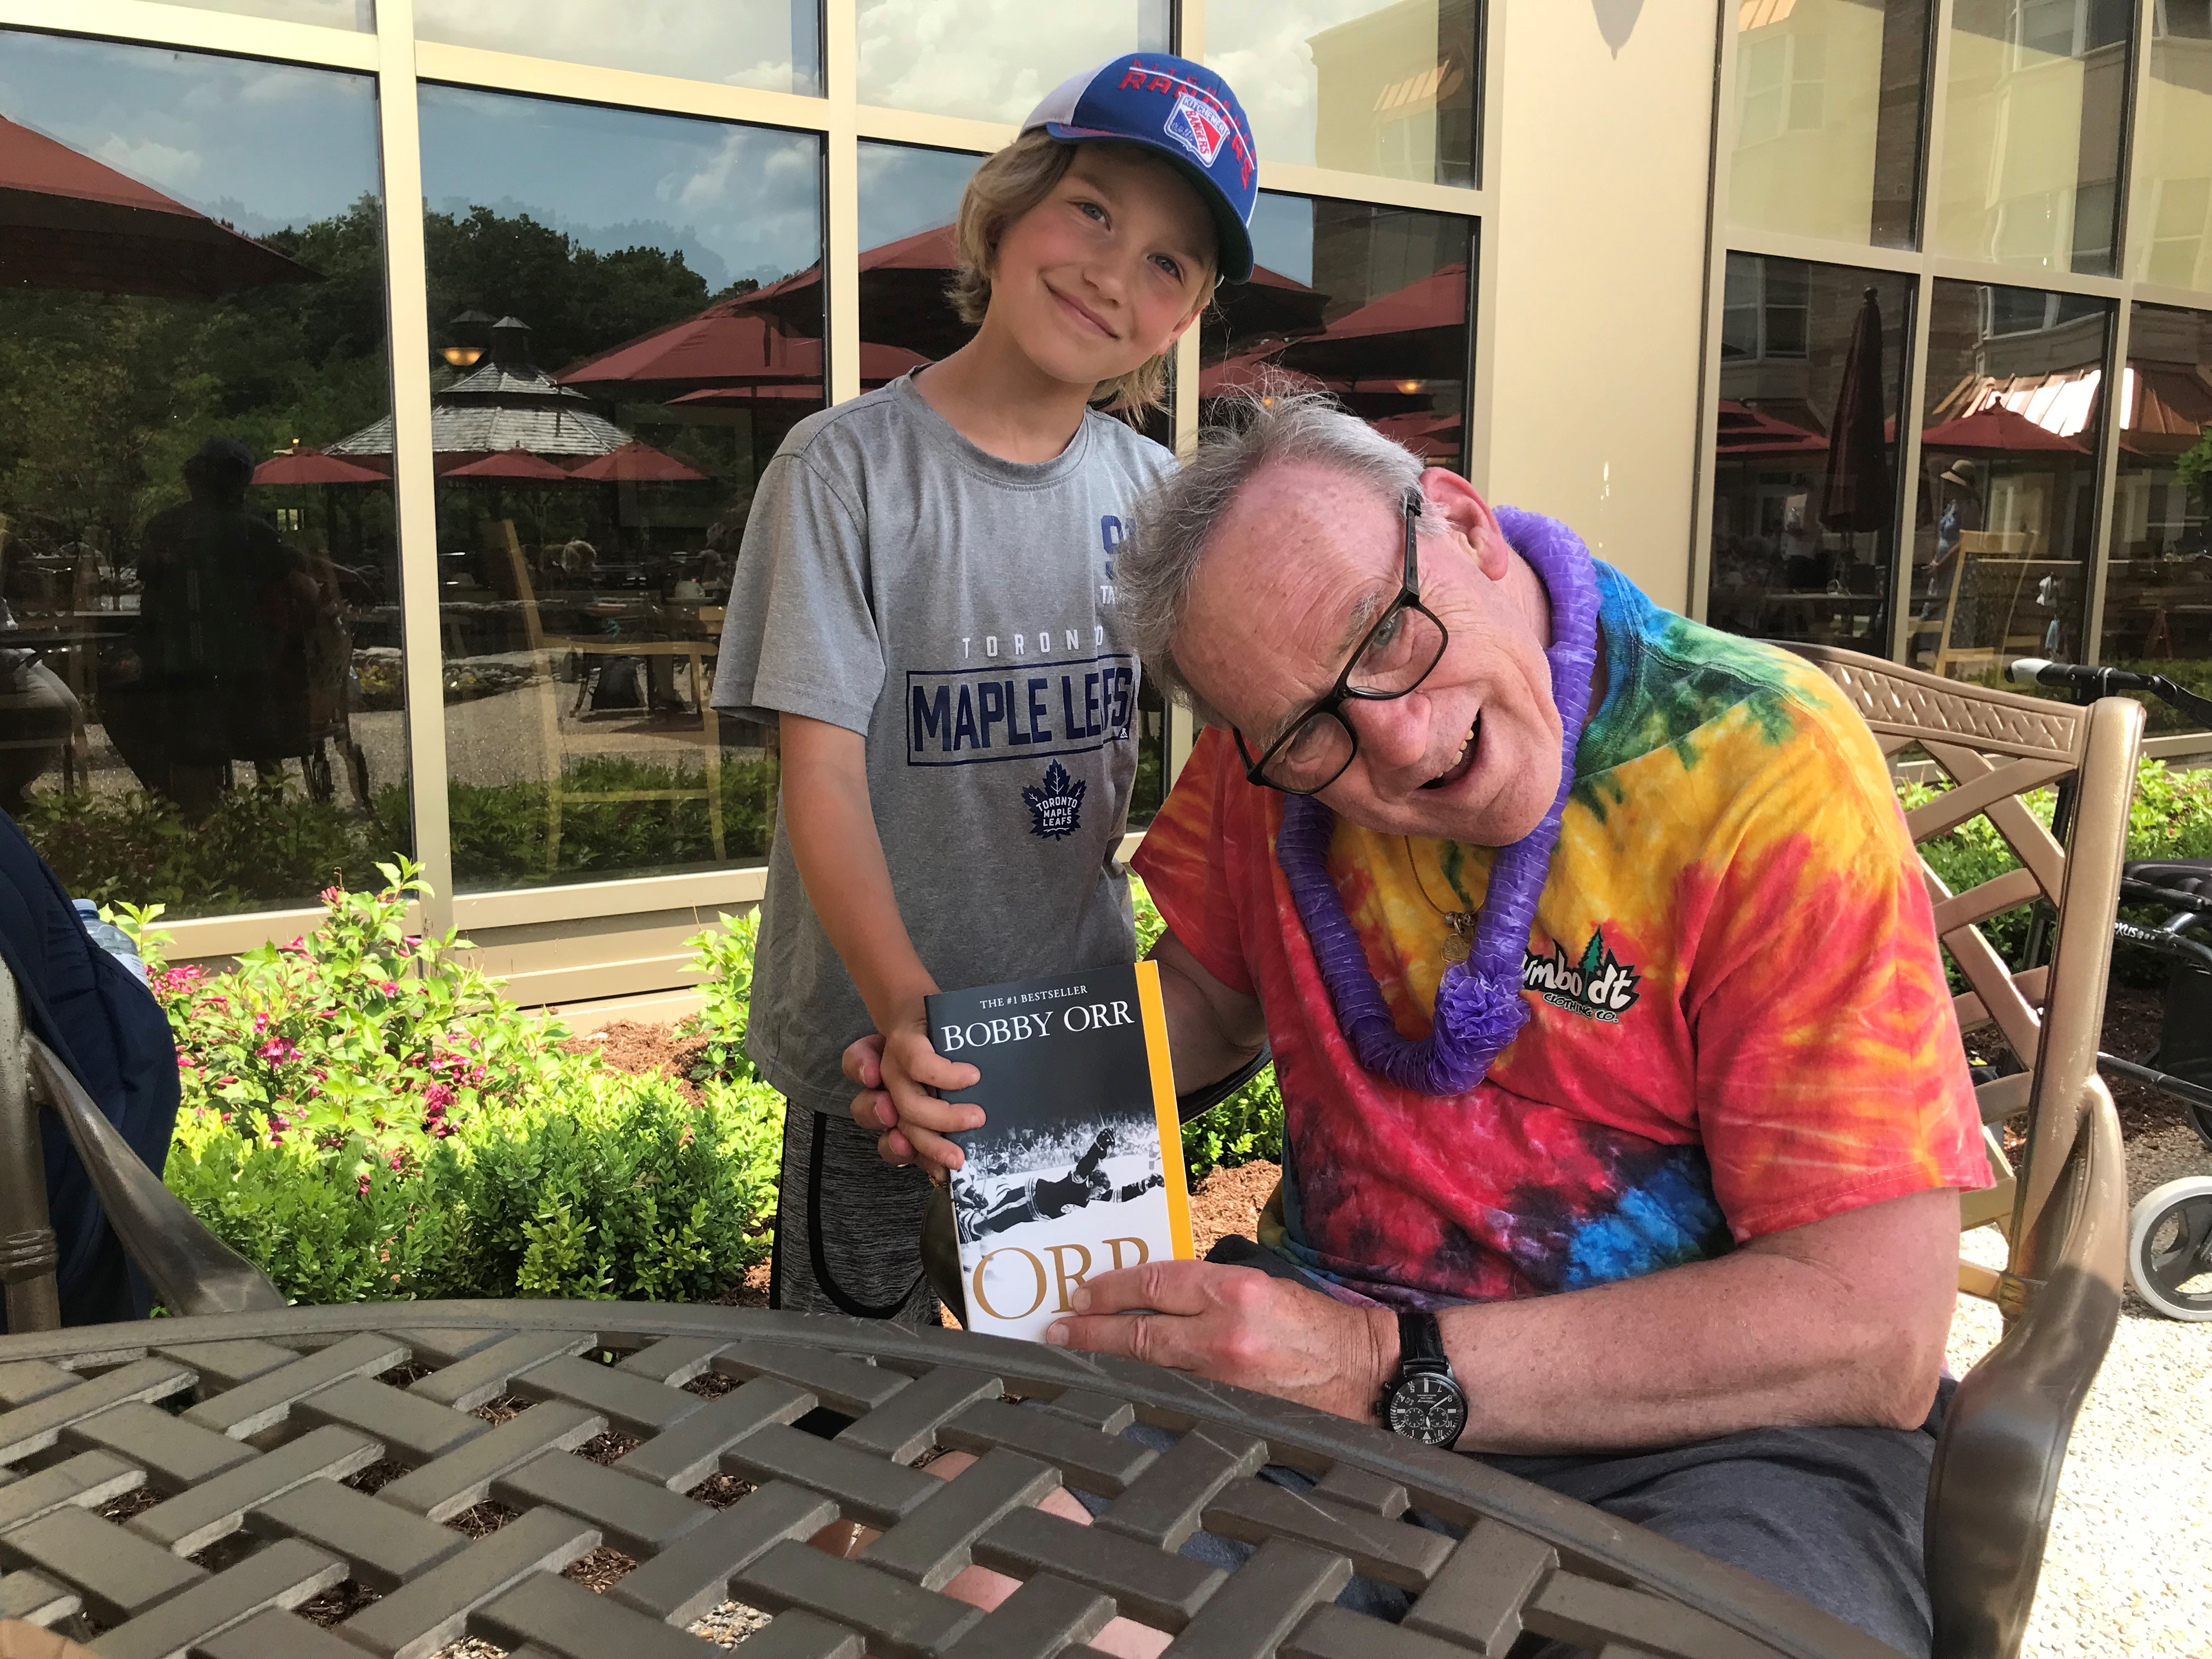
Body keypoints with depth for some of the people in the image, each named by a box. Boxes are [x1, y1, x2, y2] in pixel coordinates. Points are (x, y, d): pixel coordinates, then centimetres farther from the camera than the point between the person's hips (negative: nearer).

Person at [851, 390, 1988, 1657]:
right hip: (1332, 1335, 3)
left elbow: (1876, 1330, -20)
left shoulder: (1765, 769, -18)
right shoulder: (1277, 743, -4)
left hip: (1696, 1425, -2)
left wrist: (1396, 1372, -26)